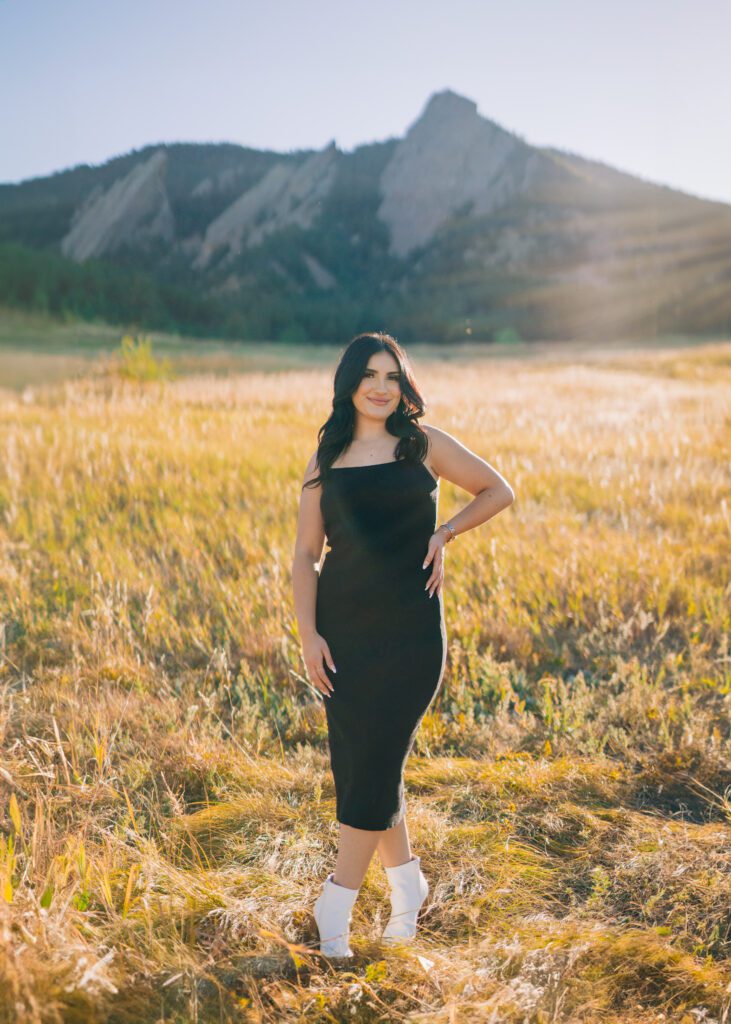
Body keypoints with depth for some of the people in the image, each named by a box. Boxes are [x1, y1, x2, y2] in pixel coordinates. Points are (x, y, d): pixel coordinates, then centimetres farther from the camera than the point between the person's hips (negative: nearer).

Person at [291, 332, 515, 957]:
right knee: (358, 760, 7)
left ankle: (336, 905, 9)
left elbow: (499, 492, 13)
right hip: (343, 626, 3)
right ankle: (406, 882, 28)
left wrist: (446, 533, -1)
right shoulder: (327, 459, 8)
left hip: (411, 627, -2)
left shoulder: (424, 445, 4)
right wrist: (308, 633, -5)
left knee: (376, 762, -4)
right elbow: (306, 554, 6)